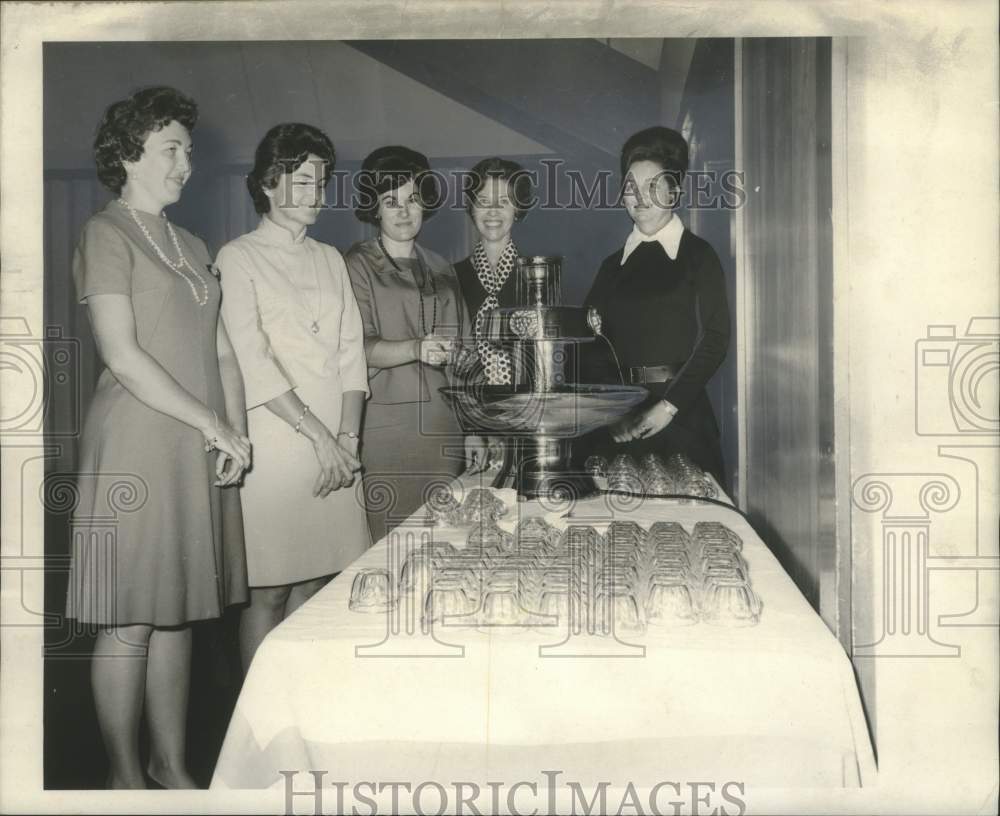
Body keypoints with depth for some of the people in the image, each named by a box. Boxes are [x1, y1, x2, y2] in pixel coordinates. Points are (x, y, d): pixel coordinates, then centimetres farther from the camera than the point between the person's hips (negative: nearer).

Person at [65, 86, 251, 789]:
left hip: (202, 453, 7)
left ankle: (172, 764, 22)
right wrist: (211, 423, -13)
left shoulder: (193, 248, 18)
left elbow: (221, 351, 15)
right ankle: (126, 775, 12)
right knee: (130, 622, 0)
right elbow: (122, 355, -13)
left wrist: (238, 432, 0)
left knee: (178, 613, 11)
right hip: (137, 448, -7)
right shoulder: (107, 235, -3)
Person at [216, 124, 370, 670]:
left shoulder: (330, 260, 17)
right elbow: (251, 360, -10)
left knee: (313, 584, 9)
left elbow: (351, 352, 11)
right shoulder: (238, 258, 0)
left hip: (334, 450, 5)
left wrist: (348, 436, -2)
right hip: (274, 448, -5)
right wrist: (319, 436, -13)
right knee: (268, 591, -1)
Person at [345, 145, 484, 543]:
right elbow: (360, 347, -9)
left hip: (443, 432, 4)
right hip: (385, 431, -4)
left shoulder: (440, 269, 17)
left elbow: (462, 357, 16)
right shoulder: (358, 264, 2)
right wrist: (415, 349, -27)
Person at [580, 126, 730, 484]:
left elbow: (714, 340, -4)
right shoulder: (613, 265, 13)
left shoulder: (698, 256, 3)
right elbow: (588, 341, 6)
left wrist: (667, 406, -12)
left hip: (681, 415, -3)